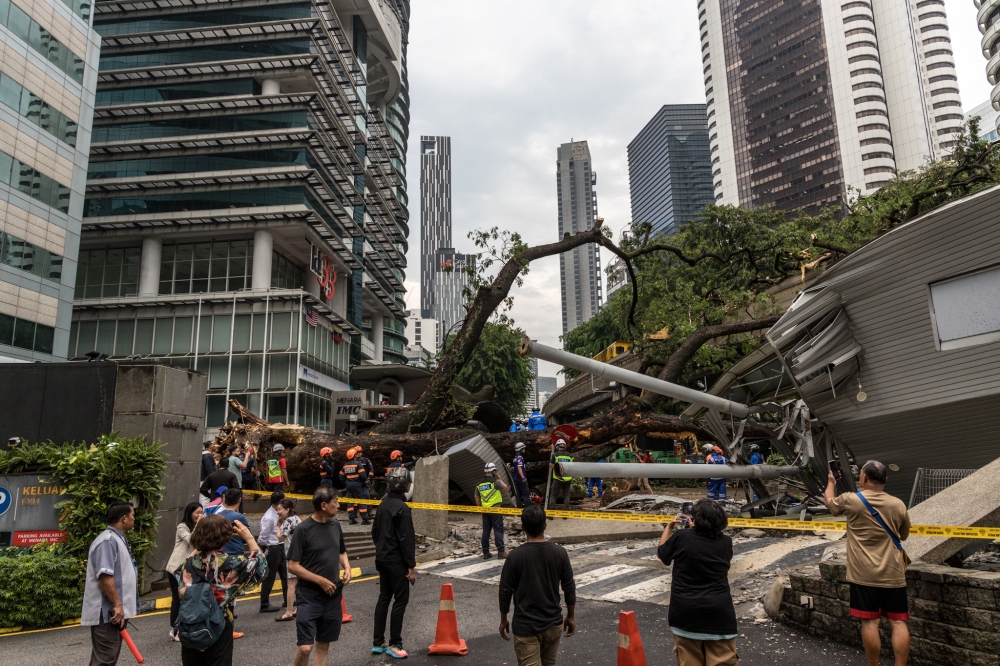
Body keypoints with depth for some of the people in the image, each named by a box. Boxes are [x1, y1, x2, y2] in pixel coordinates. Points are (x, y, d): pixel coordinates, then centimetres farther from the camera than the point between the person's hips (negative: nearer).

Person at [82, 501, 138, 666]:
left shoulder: (118, 539, 15)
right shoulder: (107, 541, -19)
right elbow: (104, 576, -27)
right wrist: (117, 605, -25)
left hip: (116, 610, 11)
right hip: (108, 611, -11)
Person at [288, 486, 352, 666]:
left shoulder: (335, 525, 4)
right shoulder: (303, 529, -14)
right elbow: (292, 566, -13)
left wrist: (347, 567, -1)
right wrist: (320, 580, -16)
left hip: (333, 595, 5)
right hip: (309, 596, -5)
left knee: (323, 644, 12)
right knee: (305, 647, -10)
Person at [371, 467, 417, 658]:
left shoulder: (383, 504, 7)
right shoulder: (402, 508, -19)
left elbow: (375, 531, 15)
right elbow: (406, 540, -19)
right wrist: (411, 565, -14)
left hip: (382, 559, 8)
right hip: (396, 561, -8)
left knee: (383, 598, 14)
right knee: (400, 600, 0)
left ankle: (378, 642, 18)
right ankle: (394, 644, 4)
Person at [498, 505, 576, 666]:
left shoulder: (516, 555, -14)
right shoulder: (559, 553, -7)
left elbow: (505, 591, -8)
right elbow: (569, 588, 0)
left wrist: (503, 620, 7)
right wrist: (571, 617, 14)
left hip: (525, 626, -4)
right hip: (553, 624, 4)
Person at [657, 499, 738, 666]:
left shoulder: (681, 537, -11)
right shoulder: (725, 542, -5)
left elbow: (661, 553, 6)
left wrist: (669, 528, 17)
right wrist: (695, 528, 14)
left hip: (685, 610, -1)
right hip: (718, 610, 1)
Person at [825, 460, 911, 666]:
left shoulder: (851, 501, -9)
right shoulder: (898, 505, 0)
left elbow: (829, 501, 14)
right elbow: (904, 535, 17)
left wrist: (831, 483, 33)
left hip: (864, 574, -3)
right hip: (893, 573, 3)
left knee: (870, 622, 3)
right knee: (898, 622, 6)